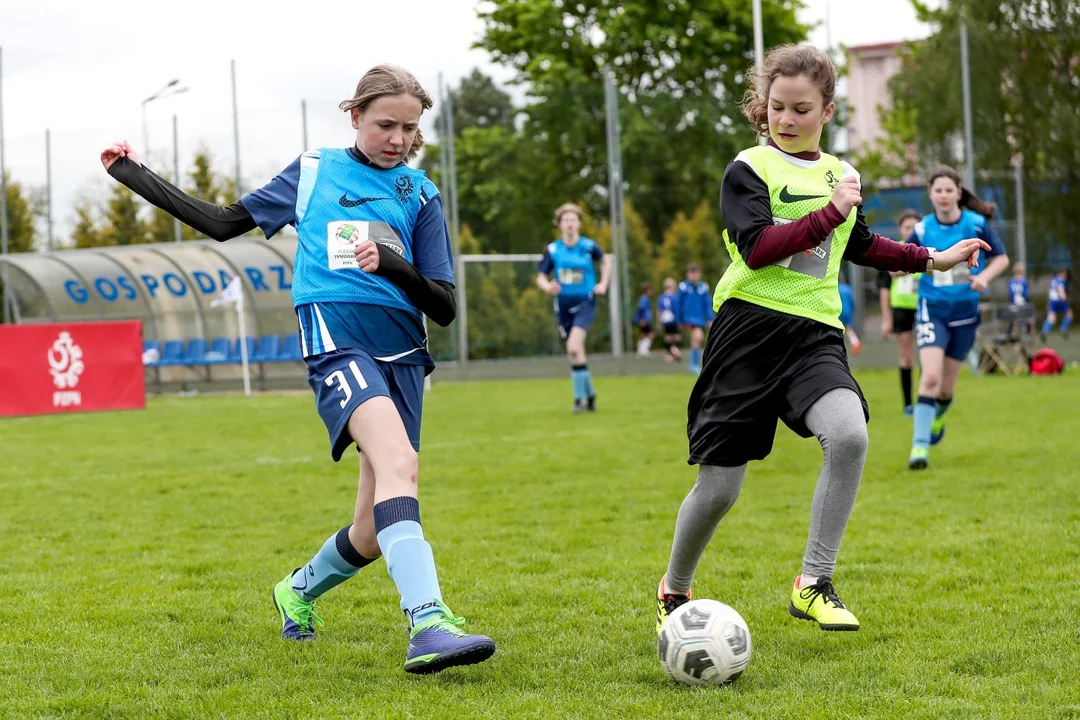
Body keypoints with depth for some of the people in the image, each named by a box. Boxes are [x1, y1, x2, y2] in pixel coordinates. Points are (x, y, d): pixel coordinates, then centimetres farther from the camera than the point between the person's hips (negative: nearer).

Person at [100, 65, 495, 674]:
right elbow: (225, 223, 23)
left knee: (374, 533, 2)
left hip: (403, 355, 3)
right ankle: (428, 624, -47)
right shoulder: (313, 171, 13)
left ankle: (300, 589, 36)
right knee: (397, 460, -32)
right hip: (337, 341, -3)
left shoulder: (420, 196, 12)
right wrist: (138, 177, 24)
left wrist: (394, 265, -14)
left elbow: (445, 308, 6)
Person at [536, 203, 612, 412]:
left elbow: (605, 261, 16)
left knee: (574, 347, -22)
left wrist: (603, 284, 4)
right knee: (576, 354, 7)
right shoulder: (552, 249, -2)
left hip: (585, 303, -3)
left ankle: (580, 397, -16)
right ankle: (589, 393, 25)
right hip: (563, 306, 3)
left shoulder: (588, 246, -4)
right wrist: (548, 287, -20)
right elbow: (541, 277, 2)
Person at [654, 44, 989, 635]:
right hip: (750, 326, -4)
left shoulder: (840, 175, 17)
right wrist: (830, 211, -16)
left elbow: (860, 246, 34)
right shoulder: (750, 168, -1)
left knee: (849, 434, -27)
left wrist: (931, 259, 32)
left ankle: (814, 585, -16)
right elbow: (756, 247, -16)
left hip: (815, 333, 4)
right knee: (718, 486, -2)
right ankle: (673, 591, 25)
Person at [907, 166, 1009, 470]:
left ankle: (938, 417, 43)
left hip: (965, 311, 1)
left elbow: (1001, 258, 2)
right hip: (932, 310, -1)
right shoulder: (922, 230, -5)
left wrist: (985, 276, -16)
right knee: (930, 376, -21)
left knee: (946, 386, 9)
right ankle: (920, 444, -17)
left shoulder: (977, 224, -5)